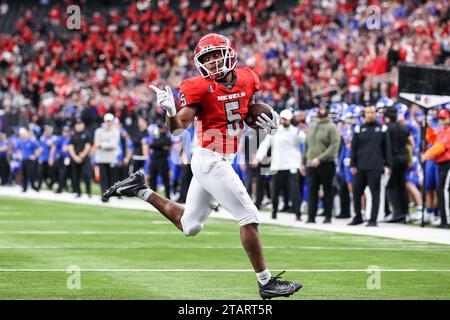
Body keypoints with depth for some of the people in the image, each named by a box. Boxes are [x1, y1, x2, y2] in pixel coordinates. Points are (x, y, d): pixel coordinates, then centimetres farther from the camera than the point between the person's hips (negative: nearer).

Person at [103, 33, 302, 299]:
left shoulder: (246, 79, 6)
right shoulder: (200, 88, -12)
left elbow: (251, 115, 19)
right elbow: (177, 129, -13)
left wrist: (268, 121, -2)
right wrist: (170, 110, -34)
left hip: (223, 162, 8)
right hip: (210, 161, -8)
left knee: (189, 226, 20)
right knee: (249, 217, -9)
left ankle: (140, 190, 31)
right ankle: (266, 283, 0)